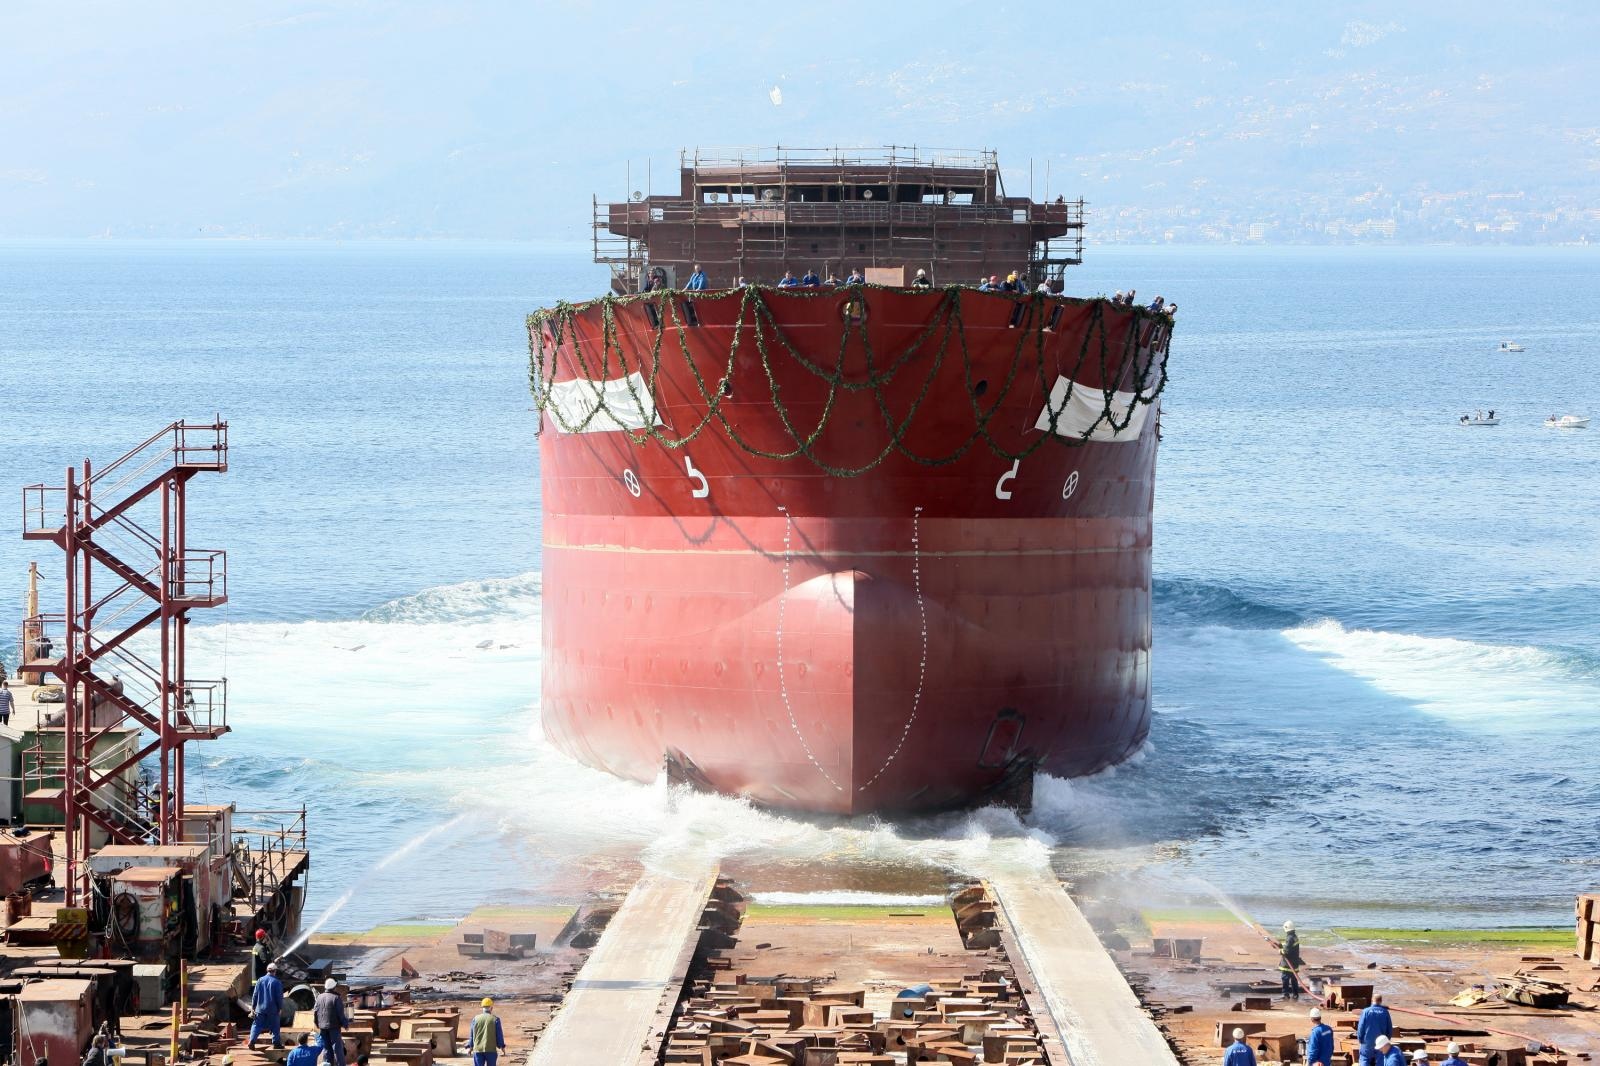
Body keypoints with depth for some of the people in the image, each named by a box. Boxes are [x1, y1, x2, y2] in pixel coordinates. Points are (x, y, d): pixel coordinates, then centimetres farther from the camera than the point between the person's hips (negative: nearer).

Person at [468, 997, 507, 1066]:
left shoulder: (475, 1019, 1)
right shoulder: (495, 1019, -6)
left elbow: (472, 1034, 8)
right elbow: (499, 1034, -2)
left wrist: (471, 1046, 21)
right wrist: (502, 1046, 13)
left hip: (478, 1049, 1)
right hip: (491, 1050, -1)